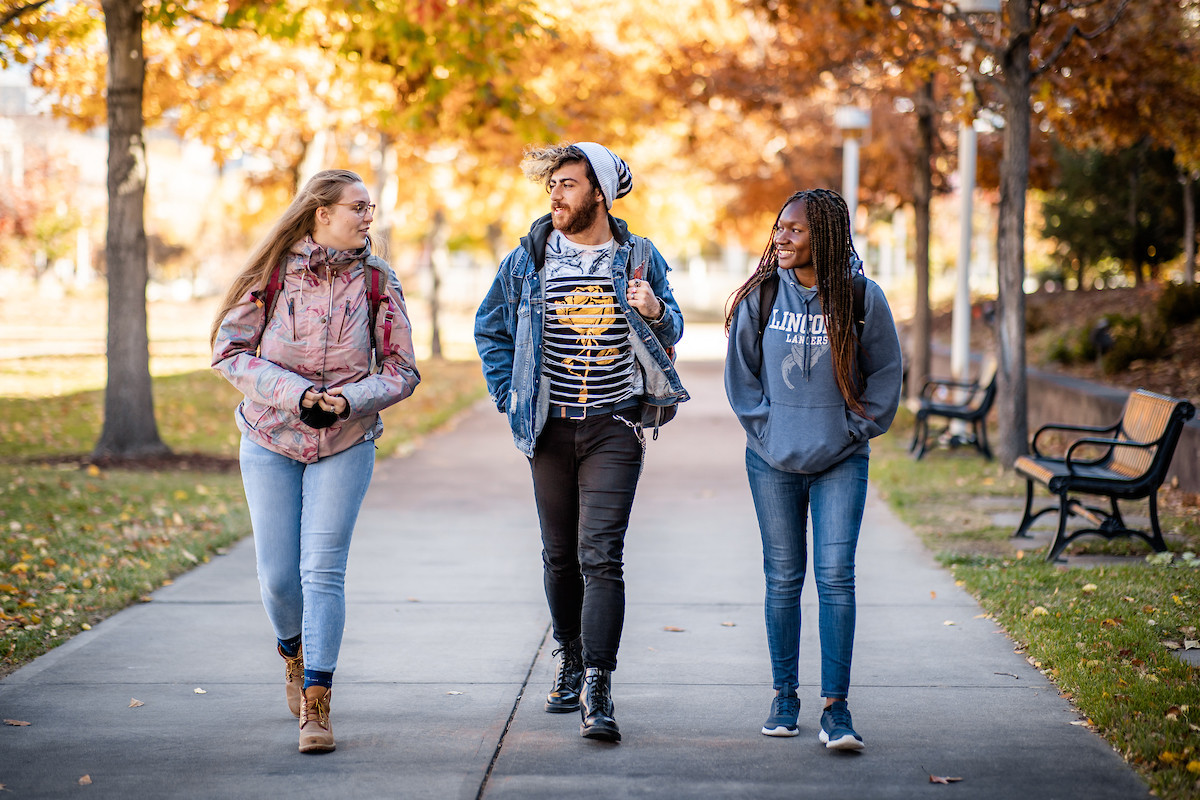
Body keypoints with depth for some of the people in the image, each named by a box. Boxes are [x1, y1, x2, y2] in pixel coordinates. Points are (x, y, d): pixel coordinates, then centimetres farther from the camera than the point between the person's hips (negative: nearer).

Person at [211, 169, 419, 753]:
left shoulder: (377, 280, -3)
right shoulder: (273, 273, -6)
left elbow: (401, 370, 0)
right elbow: (228, 350, -6)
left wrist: (349, 401, -18)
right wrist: (295, 394, -18)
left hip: (345, 443, 0)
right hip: (271, 440, 0)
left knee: (323, 571, -9)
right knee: (277, 575, 2)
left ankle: (316, 705, -4)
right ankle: (293, 652, 36)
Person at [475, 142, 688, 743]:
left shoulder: (640, 260, 2)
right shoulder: (527, 260, 4)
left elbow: (670, 334, 12)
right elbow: (490, 327, 16)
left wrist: (655, 313, -11)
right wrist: (510, 394, 7)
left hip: (614, 428, -2)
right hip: (551, 427, 3)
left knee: (601, 556, -12)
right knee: (560, 554, 11)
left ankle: (597, 692, -14)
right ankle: (570, 656, 32)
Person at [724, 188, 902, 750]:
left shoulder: (862, 298, -5)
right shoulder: (761, 295, -1)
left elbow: (885, 375, 4)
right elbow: (741, 372, 9)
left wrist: (853, 432, -2)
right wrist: (764, 429, 1)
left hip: (840, 462, -2)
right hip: (773, 461, 2)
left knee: (835, 576, -9)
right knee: (783, 578, 7)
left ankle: (836, 708, -6)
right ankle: (785, 695, 19)